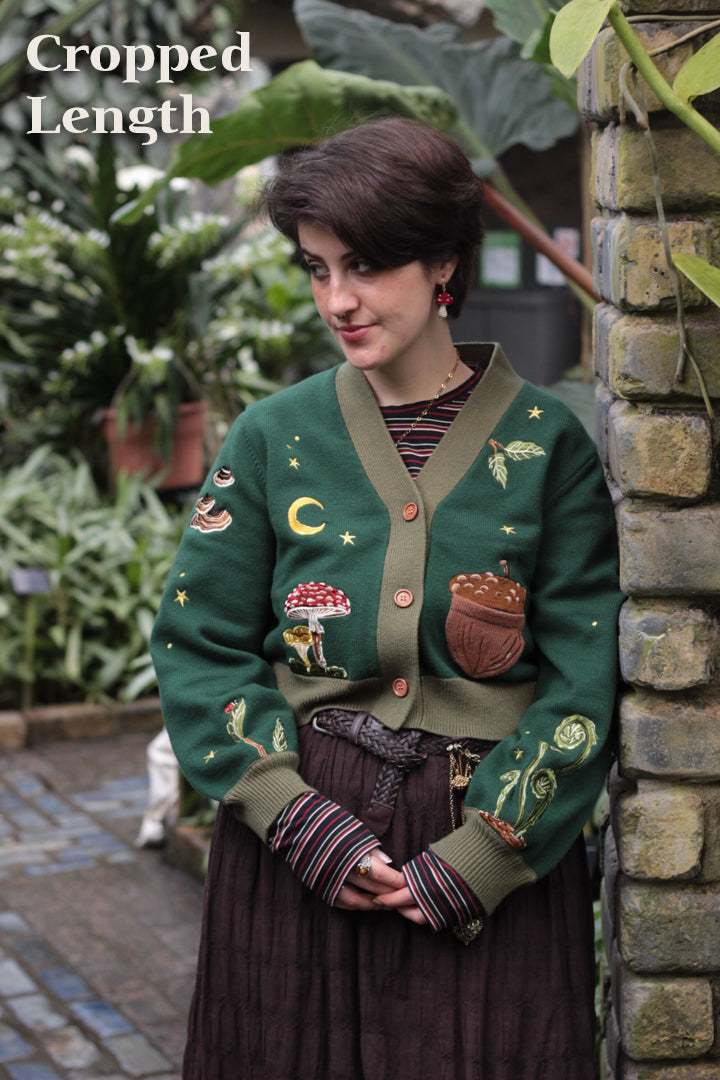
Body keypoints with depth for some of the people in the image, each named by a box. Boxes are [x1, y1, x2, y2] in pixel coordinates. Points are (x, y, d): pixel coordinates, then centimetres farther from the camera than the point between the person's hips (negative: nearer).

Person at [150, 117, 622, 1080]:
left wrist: (475, 858, -13)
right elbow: (199, 647, 0)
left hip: (494, 860, -1)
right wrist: (302, 820, -11)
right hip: (294, 850, 1)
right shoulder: (274, 437, 1)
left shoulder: (546, 443, -3)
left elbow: (585, 682, -5)